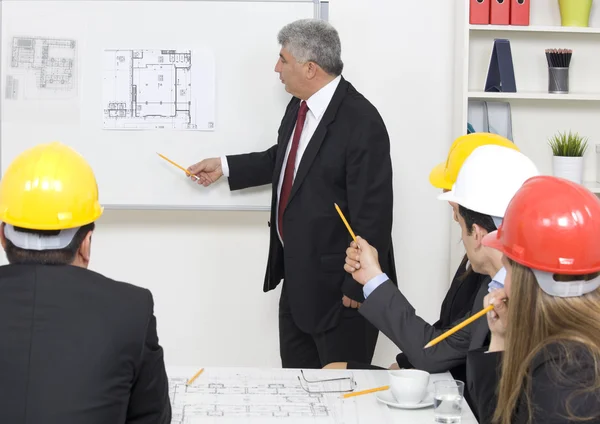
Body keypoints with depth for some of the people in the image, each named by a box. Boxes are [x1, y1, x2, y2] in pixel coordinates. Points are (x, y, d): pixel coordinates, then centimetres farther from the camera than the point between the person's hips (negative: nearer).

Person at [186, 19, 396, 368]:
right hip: (297, 273, 9)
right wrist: (225, 166, 24)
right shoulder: (299, 108, 4)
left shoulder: (361, 122, -22)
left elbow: (372, 211, -21)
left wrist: (359, 285, -18)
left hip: (336, 280, -9)